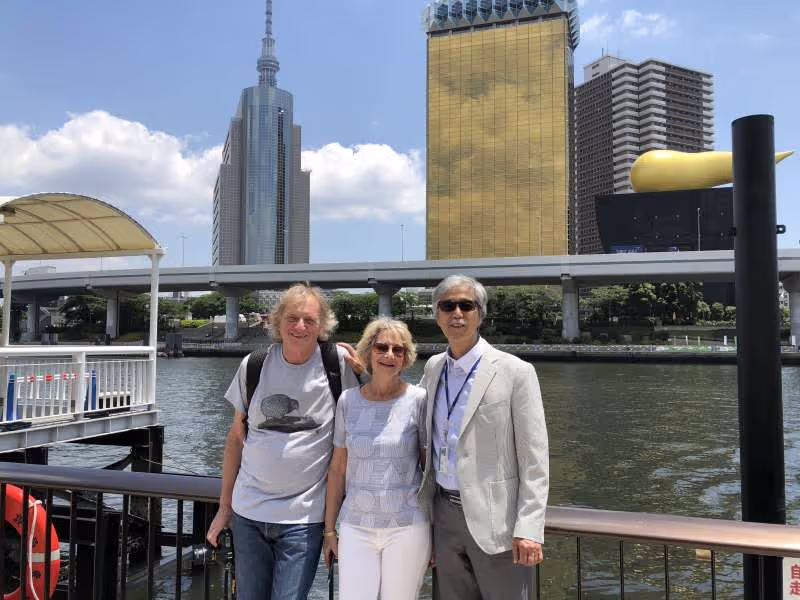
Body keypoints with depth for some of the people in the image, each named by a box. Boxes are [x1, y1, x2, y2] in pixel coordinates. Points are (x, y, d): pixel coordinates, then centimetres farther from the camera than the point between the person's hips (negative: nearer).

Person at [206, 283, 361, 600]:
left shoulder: (339, 363, -9)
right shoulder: (254, 365, -1)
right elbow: (236, 436, 7)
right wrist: (224, 507, 9)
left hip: (303, 518, -3)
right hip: (247, 513, 3)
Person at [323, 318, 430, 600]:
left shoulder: (418, 400, -6)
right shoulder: (348, 401, 1)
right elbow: (338, 469, 6)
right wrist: (329, 529, 8)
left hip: (407, 527, -1)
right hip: (356, 526, 2)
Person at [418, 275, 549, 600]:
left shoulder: (515, 372, -9)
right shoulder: (433, 368, 6)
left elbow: (534, 460, -10)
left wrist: (529, 529, -15)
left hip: (494, 519, -5)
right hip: (444, 515, 5)